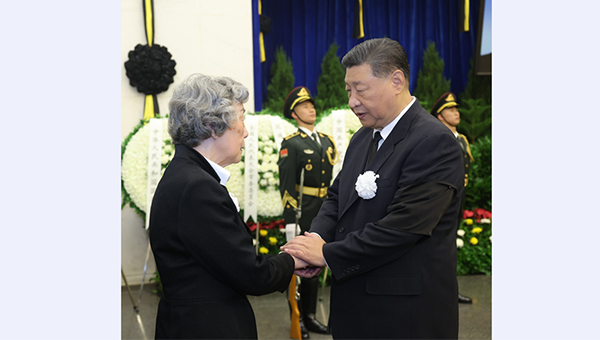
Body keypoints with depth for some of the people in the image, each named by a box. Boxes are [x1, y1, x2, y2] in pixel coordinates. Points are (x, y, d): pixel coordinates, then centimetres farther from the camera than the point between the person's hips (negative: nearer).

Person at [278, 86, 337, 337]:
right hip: (301, 214, -6)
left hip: (323, 214, 6)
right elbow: (286, 186, -13)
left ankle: (310, 316, 28)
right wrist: (289, 222, -18)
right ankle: (297, 320, 17)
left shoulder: (327, 141, 12)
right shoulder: (290, 144, -8)